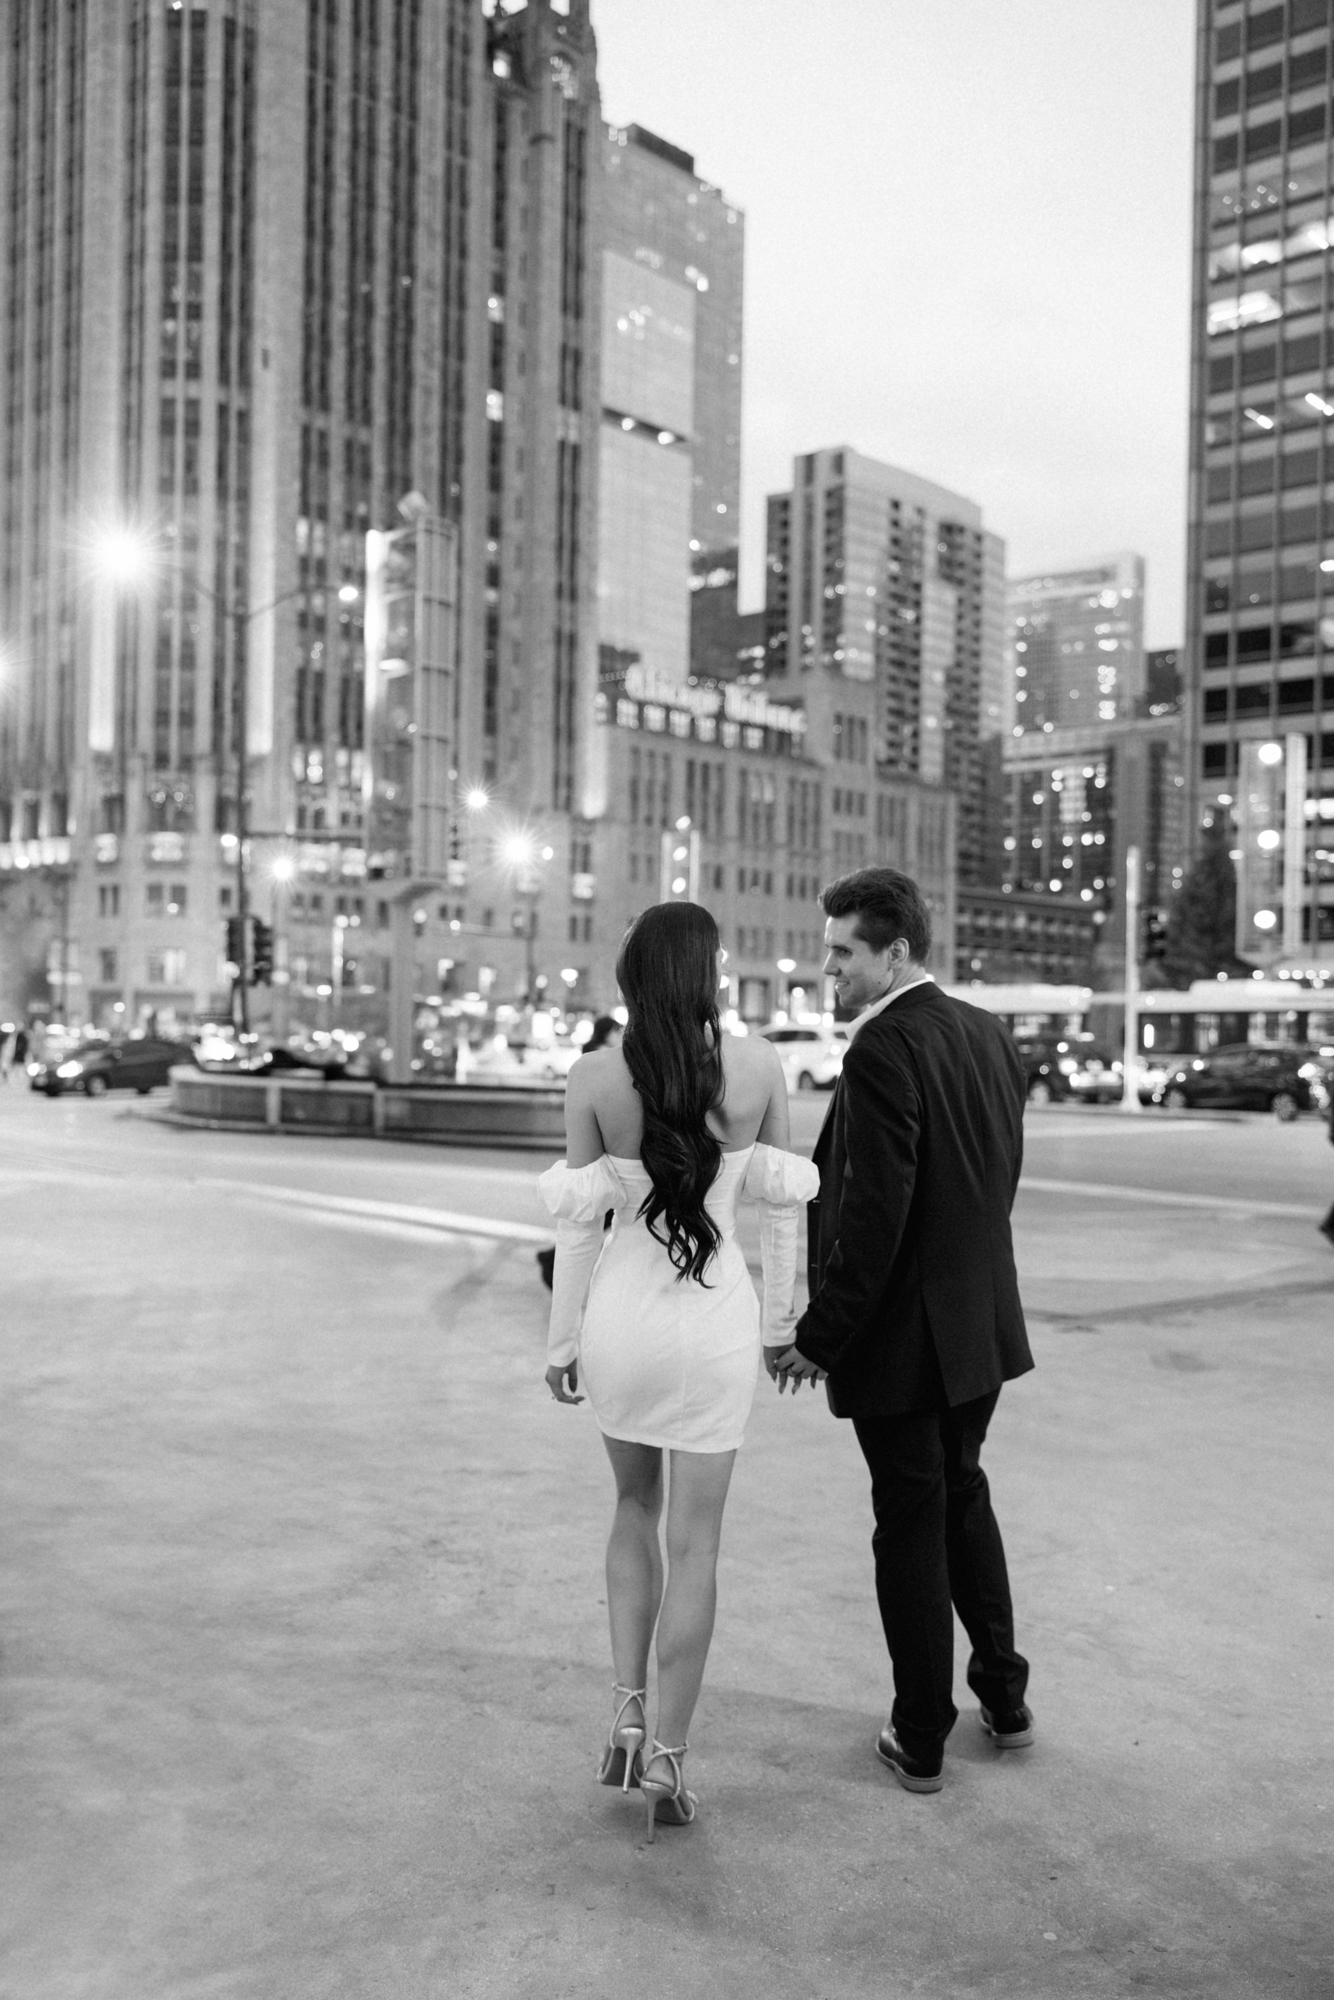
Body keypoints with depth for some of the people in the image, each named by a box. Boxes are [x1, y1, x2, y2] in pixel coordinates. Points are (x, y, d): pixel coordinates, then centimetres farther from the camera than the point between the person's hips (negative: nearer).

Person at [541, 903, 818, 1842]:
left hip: (623, 1314, 1)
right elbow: (781, 1201, -2)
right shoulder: (760, 1064, -10)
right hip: (716, 1320, 0)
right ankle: (669, 1762, 16)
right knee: (695, 1540, 12)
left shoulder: (593, 1077, -12)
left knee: (637, 1505, 25)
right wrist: (781, 1317, 11)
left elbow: (581, 1223, -8)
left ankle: (628, 1715, 19)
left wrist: (562, 1341, 4)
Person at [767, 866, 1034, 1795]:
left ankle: (922, 1741, 23)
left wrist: (818, 1337, -16)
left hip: (901, 1334, -8)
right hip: (980, 1324, 8)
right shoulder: (991, 1036, 3)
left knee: (912, 1526, 7)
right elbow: (1000, 1180, 9)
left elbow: (875, 1216, -25)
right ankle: (1004, 1697, 37)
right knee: (962, 1495, 24)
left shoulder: (885, 1049, -22)